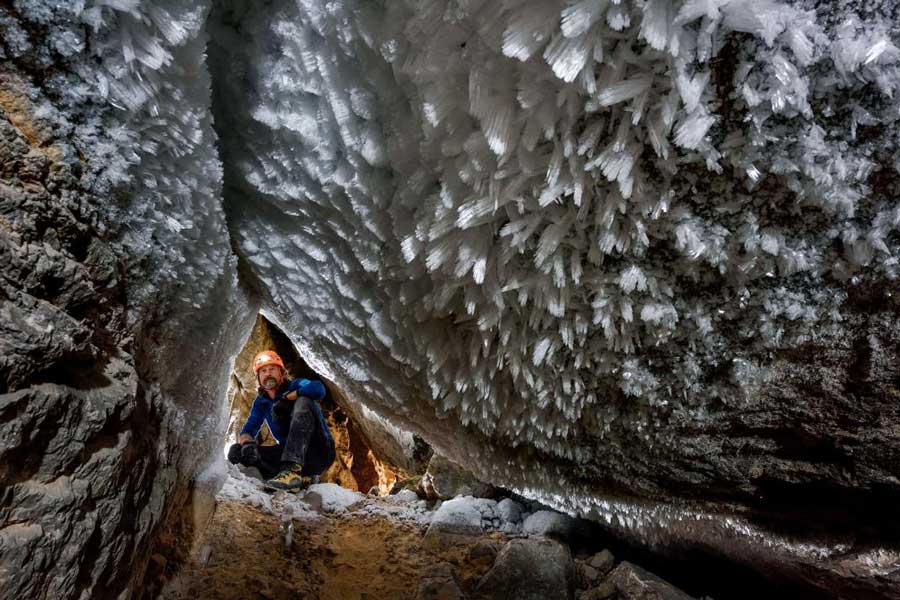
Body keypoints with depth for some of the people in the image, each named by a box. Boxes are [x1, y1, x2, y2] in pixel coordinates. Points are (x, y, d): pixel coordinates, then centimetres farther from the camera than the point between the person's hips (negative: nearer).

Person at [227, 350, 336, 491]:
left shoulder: (295, 386, -2)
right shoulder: (261, 402, 14)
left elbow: (318, 389, -24)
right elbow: (248, 430, 7)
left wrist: (286, 399, -18)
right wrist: (247, 443, -16)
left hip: (319, 452, -5)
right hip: (293, 455, 6)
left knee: (303, 402, -27)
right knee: (237, 451, -5)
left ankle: (292, 470, -40)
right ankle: (301, 477, -15)